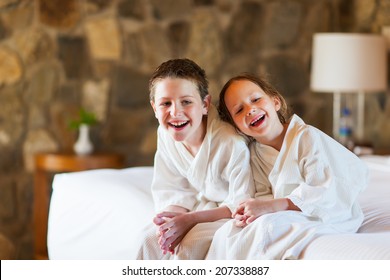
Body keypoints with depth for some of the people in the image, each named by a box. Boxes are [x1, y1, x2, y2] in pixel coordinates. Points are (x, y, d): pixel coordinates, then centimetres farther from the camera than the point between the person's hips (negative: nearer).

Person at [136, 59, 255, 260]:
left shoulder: (232, 143, -30)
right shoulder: (165, 134, -9)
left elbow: (242, 204, -24)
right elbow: (171, 191, -1)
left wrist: (191, 219, -30)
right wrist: (173, 216, -25)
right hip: (202, 206, 6)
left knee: (190, 246, -28)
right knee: (150, 239, -12)